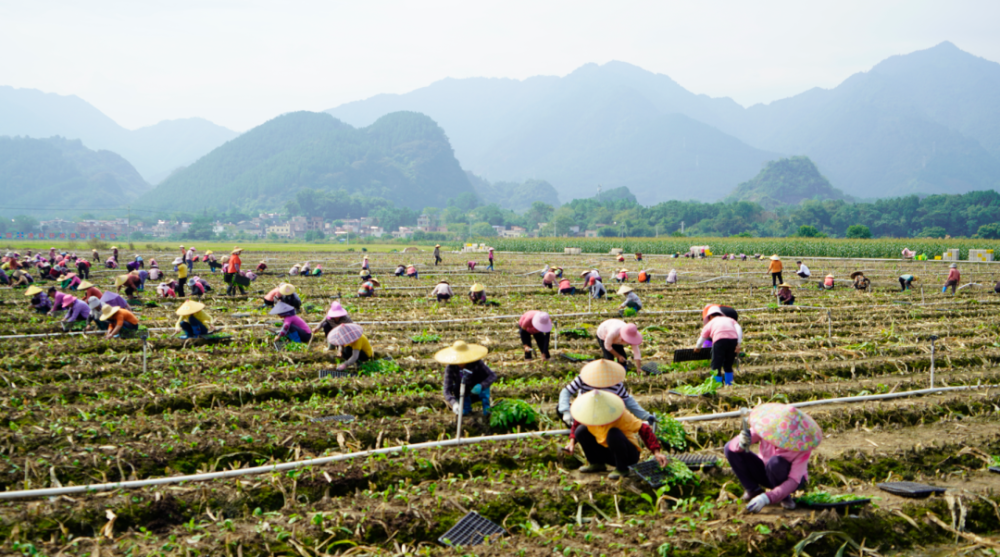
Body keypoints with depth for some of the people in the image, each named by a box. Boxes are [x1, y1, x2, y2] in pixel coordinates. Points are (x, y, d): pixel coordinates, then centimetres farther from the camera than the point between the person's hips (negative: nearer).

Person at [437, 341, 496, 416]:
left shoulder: (476, 362, -27)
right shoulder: (450, 367, -27)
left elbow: (493, 375, -27)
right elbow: (447, 390, -31)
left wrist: (481, 386, -47)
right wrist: (454, 404, -52)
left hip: (477, 390, 0)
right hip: (463, 393, 0)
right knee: (463, 412, -28)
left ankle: (486, 409, -18)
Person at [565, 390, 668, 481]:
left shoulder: (621, 416, -28)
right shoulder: (586, 412, -14)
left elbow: (644, 429, -26)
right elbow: (576, 424, 7)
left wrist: (656, 453, -35)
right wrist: (572, 442, -9)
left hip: (629, 454, -5)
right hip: (607, 454, 5)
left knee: (613, 433, -37)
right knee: (581, 430, -14)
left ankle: (622, 469, -14)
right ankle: (596, 463, 6)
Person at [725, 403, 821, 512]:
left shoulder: (802, 446, -31)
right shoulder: (766, 427, -25)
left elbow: (794, 481, -32)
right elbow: (733, 444, -31)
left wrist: (767, 498, -43)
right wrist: (741, 443, -58)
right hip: (765, 473, 3)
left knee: (775, 462, -39)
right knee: (730, 448, -19)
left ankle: (784, 497, -9)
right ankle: (753, 490, -3)